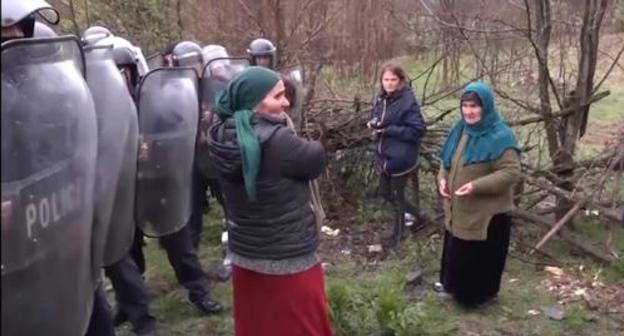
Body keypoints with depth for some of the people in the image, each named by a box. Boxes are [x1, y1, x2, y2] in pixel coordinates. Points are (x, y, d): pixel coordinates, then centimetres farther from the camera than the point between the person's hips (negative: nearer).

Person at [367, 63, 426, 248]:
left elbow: (418, 129, -22)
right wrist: (372, 124, -5)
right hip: (384, 155, 8)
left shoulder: (408, 101, -20)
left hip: (400, 157, -8)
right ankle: (415, 213, 42)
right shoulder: (381, 98, 4)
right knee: (385, 192, 19)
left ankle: (398, 233, 29)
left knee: (397, 195, 8)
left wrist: (390, 130, -24)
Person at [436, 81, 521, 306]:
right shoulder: (461, 129, 4)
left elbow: (512, 172, -23)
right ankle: (458, 289, 41)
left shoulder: (500, 137, -21)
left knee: (481, 257, 8)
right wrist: (442, 179, -5)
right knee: (457, 254, 21)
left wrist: (477, 186, -30)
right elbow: (448, 161, 15)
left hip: (486, 213, -7)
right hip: (458, 210, 8)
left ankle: (480, 294, 29)